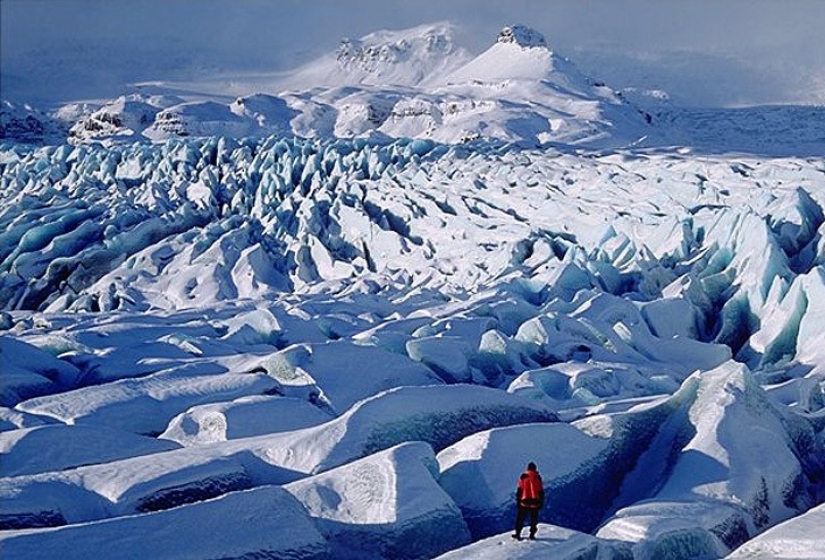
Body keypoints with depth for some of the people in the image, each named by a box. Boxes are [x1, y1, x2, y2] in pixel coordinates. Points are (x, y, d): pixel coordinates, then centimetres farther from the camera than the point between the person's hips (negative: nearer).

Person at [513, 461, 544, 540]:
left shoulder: (523, 477, -3)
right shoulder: (538, 477, 0)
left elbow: (519, 490, -2)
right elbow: (541, 491, 3)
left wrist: (518, 501, 5)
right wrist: (541, 502, 11)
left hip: (524, 502, 0)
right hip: (535, 502, 0)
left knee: (520, 518, 9)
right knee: (534, 519, 11)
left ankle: (518, 533, 7)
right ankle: (532, 534, 8)